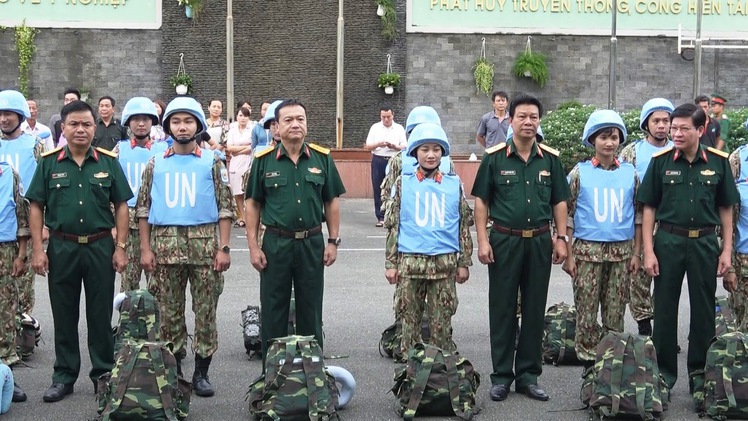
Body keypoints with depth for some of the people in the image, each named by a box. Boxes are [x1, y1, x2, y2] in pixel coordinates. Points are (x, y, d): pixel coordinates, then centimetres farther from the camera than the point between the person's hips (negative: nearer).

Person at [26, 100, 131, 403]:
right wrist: (38, 249, -4)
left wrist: (120, 247, -3)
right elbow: (36, 207, 2)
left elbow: (121, 206, 4)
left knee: (100, 315, 7)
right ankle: (64, 376, 19)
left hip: (100, 247, 0)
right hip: (61, 248, 0)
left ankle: (104, 374, 19)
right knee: (64, 315, 9)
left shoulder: (108, 162, 2)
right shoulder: (49, 162, 1)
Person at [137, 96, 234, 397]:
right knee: (168, 310, 7)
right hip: (165, 244, 2)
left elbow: (225, 208, 0)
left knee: (205, 310, 2)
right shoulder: (156, 164, 8)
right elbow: (143, 208, 9)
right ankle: (171, 369, 18)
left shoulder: (212, 162, 2)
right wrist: (145, 248, 2)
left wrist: (224, 248, -6)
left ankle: (201, 372, 11)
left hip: (205, 244, -2)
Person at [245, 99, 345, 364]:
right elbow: (253, 205, 2)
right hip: (275, 243, -1)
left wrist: (333, 241, 2)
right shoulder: (264, 161, -1)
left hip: (312, 244, 1)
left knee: (311, 312, 10)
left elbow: (331, 202, 7)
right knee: (273, 312, 6)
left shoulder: (322, 158, 2)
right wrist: (253, 246, -3)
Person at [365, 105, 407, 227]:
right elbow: (368, 146, 4)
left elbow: (405, 147, 2)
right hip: (378, 161, 1)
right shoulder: (375, 127, 6)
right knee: (378, 189, 1)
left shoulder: (399, 128, 5)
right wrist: (378, 144, -16)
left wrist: (394, 146, -17)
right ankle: (380, 217, 6)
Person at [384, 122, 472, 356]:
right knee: (409, 320, 5)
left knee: (442, 322, 6)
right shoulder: (403, 183, 3)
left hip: (444, 261, 1)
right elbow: (392, 224, 5)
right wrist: (390, 262, 1)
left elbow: (464, 225, 9)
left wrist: (464, 262, 7)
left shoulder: (454, 184, 5)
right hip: (410, 260, 0)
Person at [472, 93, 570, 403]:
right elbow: (481, 201, -1)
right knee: (502, 310, 4)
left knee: (534, 310, 8)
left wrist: (561, 238, 2)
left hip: (540, 242, 2)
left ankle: (528, 375, 18)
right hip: (504, 241, -2)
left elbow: (559, 201, 10)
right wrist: (483, 240, -7)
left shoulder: (550, 158, 5)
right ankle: (501, 375, 13)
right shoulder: (494, 157, -2)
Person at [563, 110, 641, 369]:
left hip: (621, 251, 2)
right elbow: (567, 214, 1)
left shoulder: (630, 173, 6)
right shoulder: (580, 173, 0)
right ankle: (589, 364, 11)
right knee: (586, 313, 1)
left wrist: (636, 253, 6)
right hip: (587, 250, -2)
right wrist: (568, 255, -3)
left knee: (615, 314, 6)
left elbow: (638, 214, 11)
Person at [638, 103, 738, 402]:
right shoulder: (661, 161, -2)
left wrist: (727, 250, 1)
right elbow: (649, 207, 0)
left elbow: (725, 208, 6)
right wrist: (648, 250, -5)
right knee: (664, 309, 6)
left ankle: (699, 371, 20)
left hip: (704, 242, 1)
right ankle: (665, 371, 17)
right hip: (669, 241, -1)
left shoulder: (718, 162, 0)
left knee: (704, 310, 7)